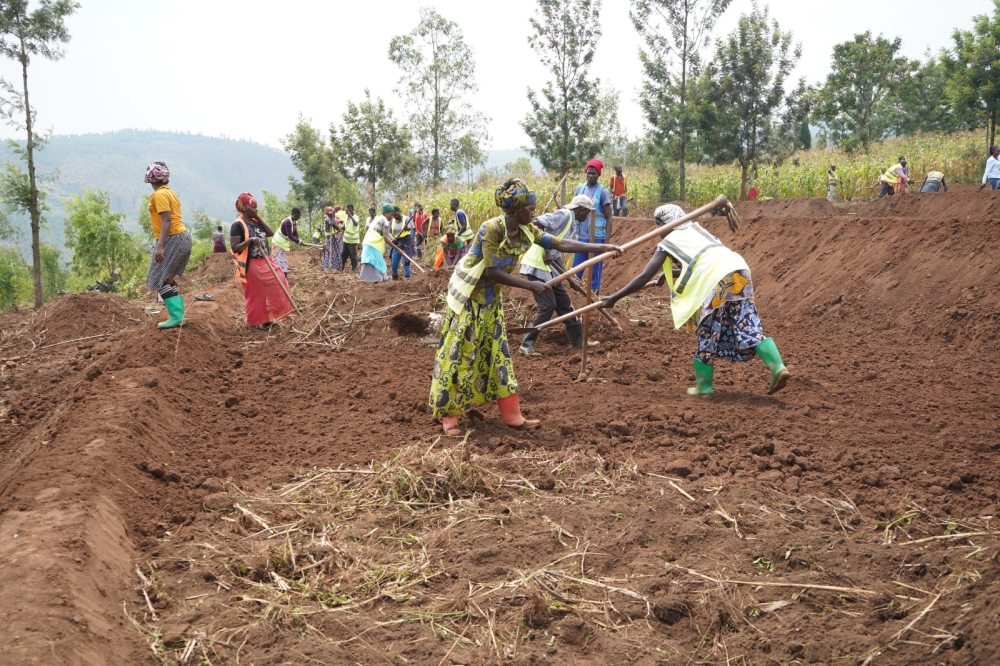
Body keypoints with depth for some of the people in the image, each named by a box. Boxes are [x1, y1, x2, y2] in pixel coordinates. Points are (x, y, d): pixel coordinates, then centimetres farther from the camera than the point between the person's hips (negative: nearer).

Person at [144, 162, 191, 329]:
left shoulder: (159, 194, -13)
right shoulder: (170, 192, 14)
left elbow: (167, 221, -21)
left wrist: (159, 246, -26)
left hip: (172, 239, -9)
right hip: (182, 237, 9)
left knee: (160, 279, -5)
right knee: (168, 278, 15)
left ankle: (176, 316, -9)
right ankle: (178, 313, 14)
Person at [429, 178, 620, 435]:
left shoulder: (526, 231, -5)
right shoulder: (491, 229, -27)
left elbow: (560, 244, 1)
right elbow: (492, 272, -27)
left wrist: (600, 247, -1)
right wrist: (529, 285, -25)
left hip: (491, 298, 8)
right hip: (468, 296, -7)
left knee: (497, 354, 8)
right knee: (459, 355, -3)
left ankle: (511, 415, 11)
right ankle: (448, 415, 5)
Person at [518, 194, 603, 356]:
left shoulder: (570, 222, 18)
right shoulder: (564, 215, -11)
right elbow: (537, 223, -24)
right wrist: (546, 251, -24)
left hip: (547, 266, 10)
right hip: (537, 265, -10)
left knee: (564, 302, 14)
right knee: (548, 305, -9)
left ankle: (578, 341, 24)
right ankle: (526, 345, -1)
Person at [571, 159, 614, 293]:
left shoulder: (603, 192, -7)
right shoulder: (580, 189, 7)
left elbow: (608, 218, -6)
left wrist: (607, 240, -13)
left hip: (597, 237, -5)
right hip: (581, 237, 5)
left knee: (595, 269, 2)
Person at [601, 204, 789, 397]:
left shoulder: (667, 243, 12)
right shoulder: (696, 230, 31)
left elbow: (644, 277, 9)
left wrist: (614, 297, 15)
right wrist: (671, 273, 50)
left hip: (717, 281, -6)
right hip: (738, 268, 6)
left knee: (707, 333, 7)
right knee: (749, 327, 4)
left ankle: (703, 387, 15)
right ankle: (778, 368, -10)